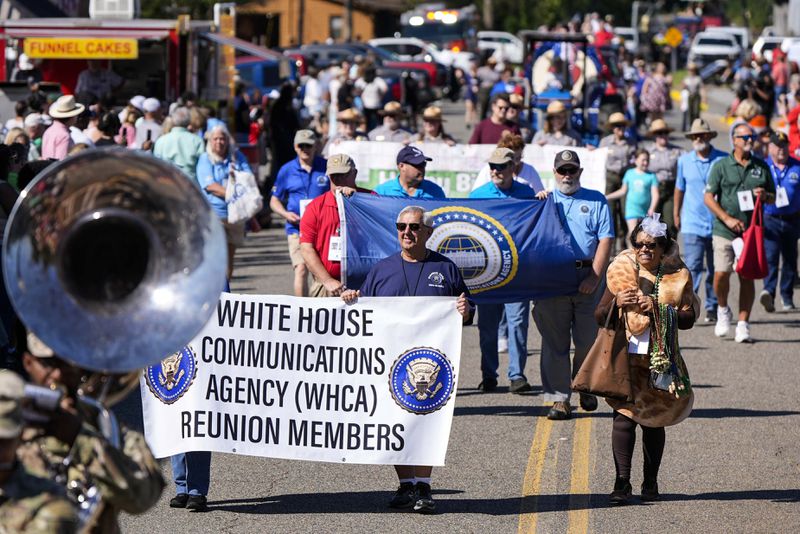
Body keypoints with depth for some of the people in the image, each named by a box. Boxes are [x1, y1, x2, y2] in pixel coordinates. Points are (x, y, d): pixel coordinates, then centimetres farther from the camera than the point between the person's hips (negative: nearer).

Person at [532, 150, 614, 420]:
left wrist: (594, 276, -8)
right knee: (554, 341, -1)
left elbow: (605, 240, 2)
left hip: (587, 278, -1)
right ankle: (559, 398, 0)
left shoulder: (596, 201, 11)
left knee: (589, 339, 2)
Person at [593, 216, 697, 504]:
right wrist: (616, 303, -15)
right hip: (626, 356, -1)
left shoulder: (678, 276, 4)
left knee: (654, 420, 8)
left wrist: (657, 308, -17)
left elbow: (688, 318, -3)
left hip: (661, 359, 1)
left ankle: (650, 483, 17)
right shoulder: (622, 272, 6)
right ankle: (622, 482, -12)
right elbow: (599, 316, 6)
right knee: (624, 415, -11)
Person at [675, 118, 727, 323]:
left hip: (717, 223, 0)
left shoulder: (723, 160, -1)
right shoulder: (684, 161, 6)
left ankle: (712, 307, 20)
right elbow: (680, 188, 19)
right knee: (692, 267, -12)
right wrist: (676, 214, 24)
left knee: (715, 269, 9)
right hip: (693, 224, 0)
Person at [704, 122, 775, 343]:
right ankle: (723, 310, 18)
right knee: (721, 273, -11)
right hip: (724, 232, -2)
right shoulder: (721, 166, 1)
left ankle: (743, 325, 6)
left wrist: (764, 196, -6)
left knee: (747, 277, 1)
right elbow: (708, 197, -2)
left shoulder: (761, 167, 11)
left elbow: (773, 197, 19)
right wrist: (727, 218, -15)